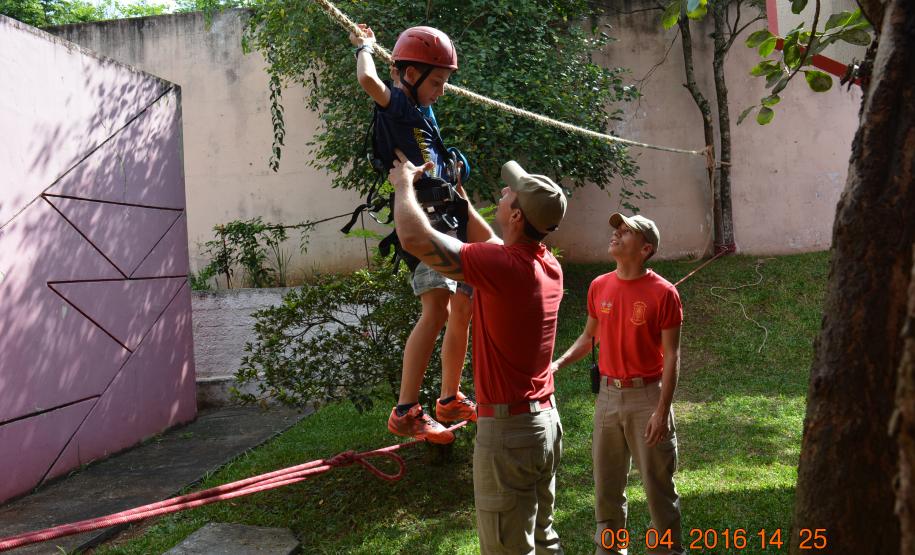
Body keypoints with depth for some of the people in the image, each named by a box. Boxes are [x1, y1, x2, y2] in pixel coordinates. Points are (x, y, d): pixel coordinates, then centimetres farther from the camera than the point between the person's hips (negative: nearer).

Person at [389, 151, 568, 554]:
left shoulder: (500, 266, -22)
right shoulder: (548, 266, 3)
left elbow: (413, 236, -21)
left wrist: (404, 182, -2)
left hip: (507, 428, -8)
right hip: (545, 418, 9)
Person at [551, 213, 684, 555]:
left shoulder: (663, 293, -12)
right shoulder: (599, 287, 3)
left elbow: (671, 356, -11)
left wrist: (662, 411, -15)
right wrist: (559, 363, -2)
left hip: (647, 396, -5)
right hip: (608, 395, 5)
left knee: (658, 484, 6)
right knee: (606, 483, 14)